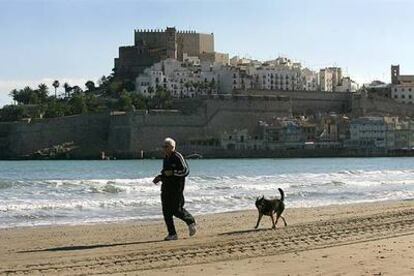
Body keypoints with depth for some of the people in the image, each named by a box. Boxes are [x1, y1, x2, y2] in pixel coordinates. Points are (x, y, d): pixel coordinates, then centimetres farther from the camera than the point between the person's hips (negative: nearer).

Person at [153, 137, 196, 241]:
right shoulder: (166, 158, 15)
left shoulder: (178, 157, -10)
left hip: (177, 187, -8)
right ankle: (172, 234, 5)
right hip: (166, 188, 8)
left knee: (177, 210, -8)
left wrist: (173, 172, -23)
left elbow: (186, 171, -15)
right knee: (166, 212, 1)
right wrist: (159, 177, 10)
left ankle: (191, 221, 20)